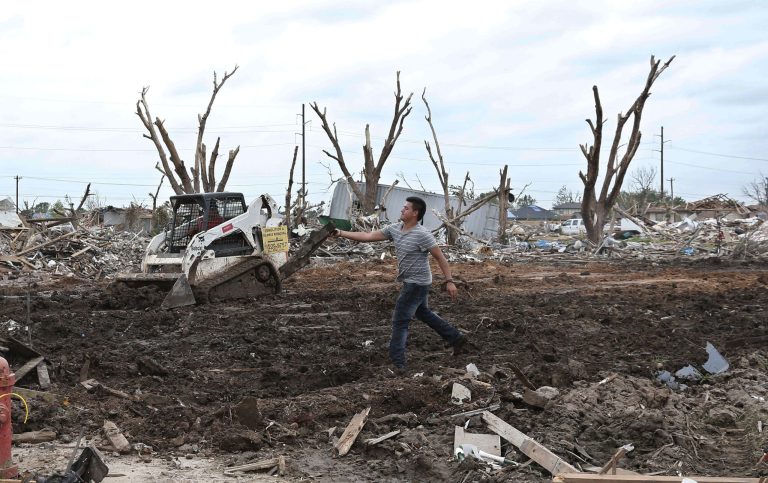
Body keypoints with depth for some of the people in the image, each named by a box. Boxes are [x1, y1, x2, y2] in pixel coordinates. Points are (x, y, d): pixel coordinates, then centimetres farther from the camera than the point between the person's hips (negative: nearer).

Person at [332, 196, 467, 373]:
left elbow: (440, 257, -16)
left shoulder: (422, 234, -21)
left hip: (417, 283, -9)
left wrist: (449, 281, -18)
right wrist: (341, 233, -4)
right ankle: (457, 338, 36)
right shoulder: (394, 229, 1)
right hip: (410, 282, 9)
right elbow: (368, 236, 2)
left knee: (400, 321, -6)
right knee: (423, 314, 24)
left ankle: (397, 363, -1)